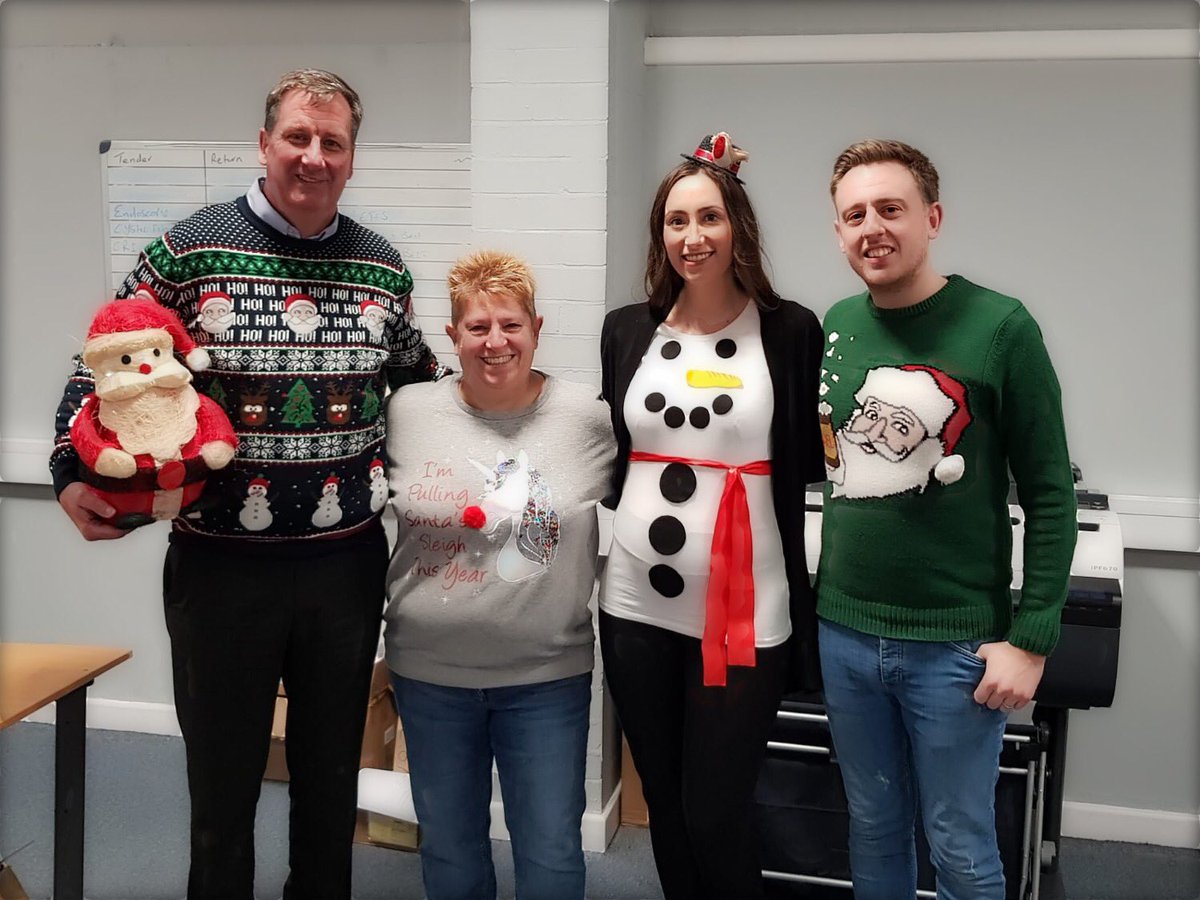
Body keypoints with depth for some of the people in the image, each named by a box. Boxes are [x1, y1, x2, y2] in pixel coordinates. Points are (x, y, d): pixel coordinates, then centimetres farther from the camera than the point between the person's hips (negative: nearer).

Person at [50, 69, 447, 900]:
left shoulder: (384, 268, 3)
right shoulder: (190, 251, -6)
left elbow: (417, 381, 17)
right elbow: (103, 369, -1)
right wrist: (73, 475, -13)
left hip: (347, 564, 3)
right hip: (220, 563, -2)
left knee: (332, 776, 18)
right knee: (222, 781, 12)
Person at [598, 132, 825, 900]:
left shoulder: (791, 330, -4)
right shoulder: (627, 330, 7)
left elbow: (812, 461, 0)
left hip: (746, 612, -4)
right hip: (637, 605, 4)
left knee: (717, 814, 3)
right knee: (664, 805, 16)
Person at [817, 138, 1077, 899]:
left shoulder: (999, 328, -10)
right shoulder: (836, 326, 3)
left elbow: (1050, 495, -8)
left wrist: (1031, 638, -11)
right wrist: (821, 595, 4)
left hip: (956, 643, -4)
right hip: (844, 634, 4)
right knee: (874, 828, 17)